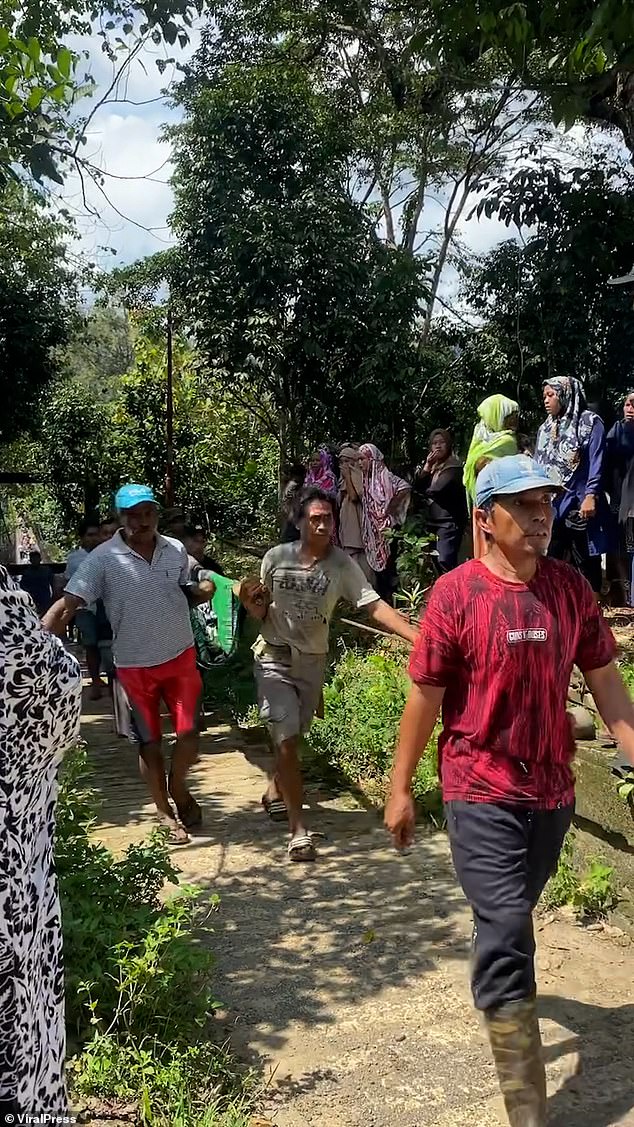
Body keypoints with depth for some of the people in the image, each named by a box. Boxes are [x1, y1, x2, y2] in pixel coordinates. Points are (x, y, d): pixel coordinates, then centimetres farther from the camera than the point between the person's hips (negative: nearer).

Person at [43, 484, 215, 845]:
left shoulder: (177, 550, -2)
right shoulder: (103, 558, -13)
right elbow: (68, 603, -18)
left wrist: (204, 591, -11)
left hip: (181, 656, 2)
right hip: (134, 666, -2)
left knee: (189, 734, 2)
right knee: (149, 742, 10)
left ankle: (178, 788, 33)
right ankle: (165, 812, 30)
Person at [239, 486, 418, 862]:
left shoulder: (342, 565, -11)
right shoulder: (277, 558, -9)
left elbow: (374, 606, -21)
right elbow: (262, 612, 3)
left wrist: (416, 635, -34)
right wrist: (249, 601, -20)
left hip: (313, 661, 2)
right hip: (274, 658, -1)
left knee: (292, 735, 17)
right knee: (287, 739, -9)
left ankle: (276, 791, 46)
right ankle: (299, 829, -2)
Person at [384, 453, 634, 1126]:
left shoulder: (570, 588, 0)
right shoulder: (456, 593, -13)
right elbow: (424, 695, -9)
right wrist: (399, 788, -4)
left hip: (552, 791, 5)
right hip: (481, 793, -4)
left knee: (510, 923, 24)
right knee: (506, 935, -5)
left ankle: (499, 988, 53)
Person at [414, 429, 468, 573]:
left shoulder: (454, 466, -7)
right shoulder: (432, 466, 17)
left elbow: (437, 489, -18)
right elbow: (417, 486, 9)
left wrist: (425, 492, 5)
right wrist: (427, 466, -2)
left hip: (449, 522, -8)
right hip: (433, 521, 8)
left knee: (444, 562, -19)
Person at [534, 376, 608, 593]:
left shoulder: (590, 422, 0)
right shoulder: (545, 429, 18)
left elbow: (596, 462, -8)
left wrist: (591, 496, -18)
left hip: (580, 506, -5)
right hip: (550, 506, 5)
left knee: (586, 562, 1)